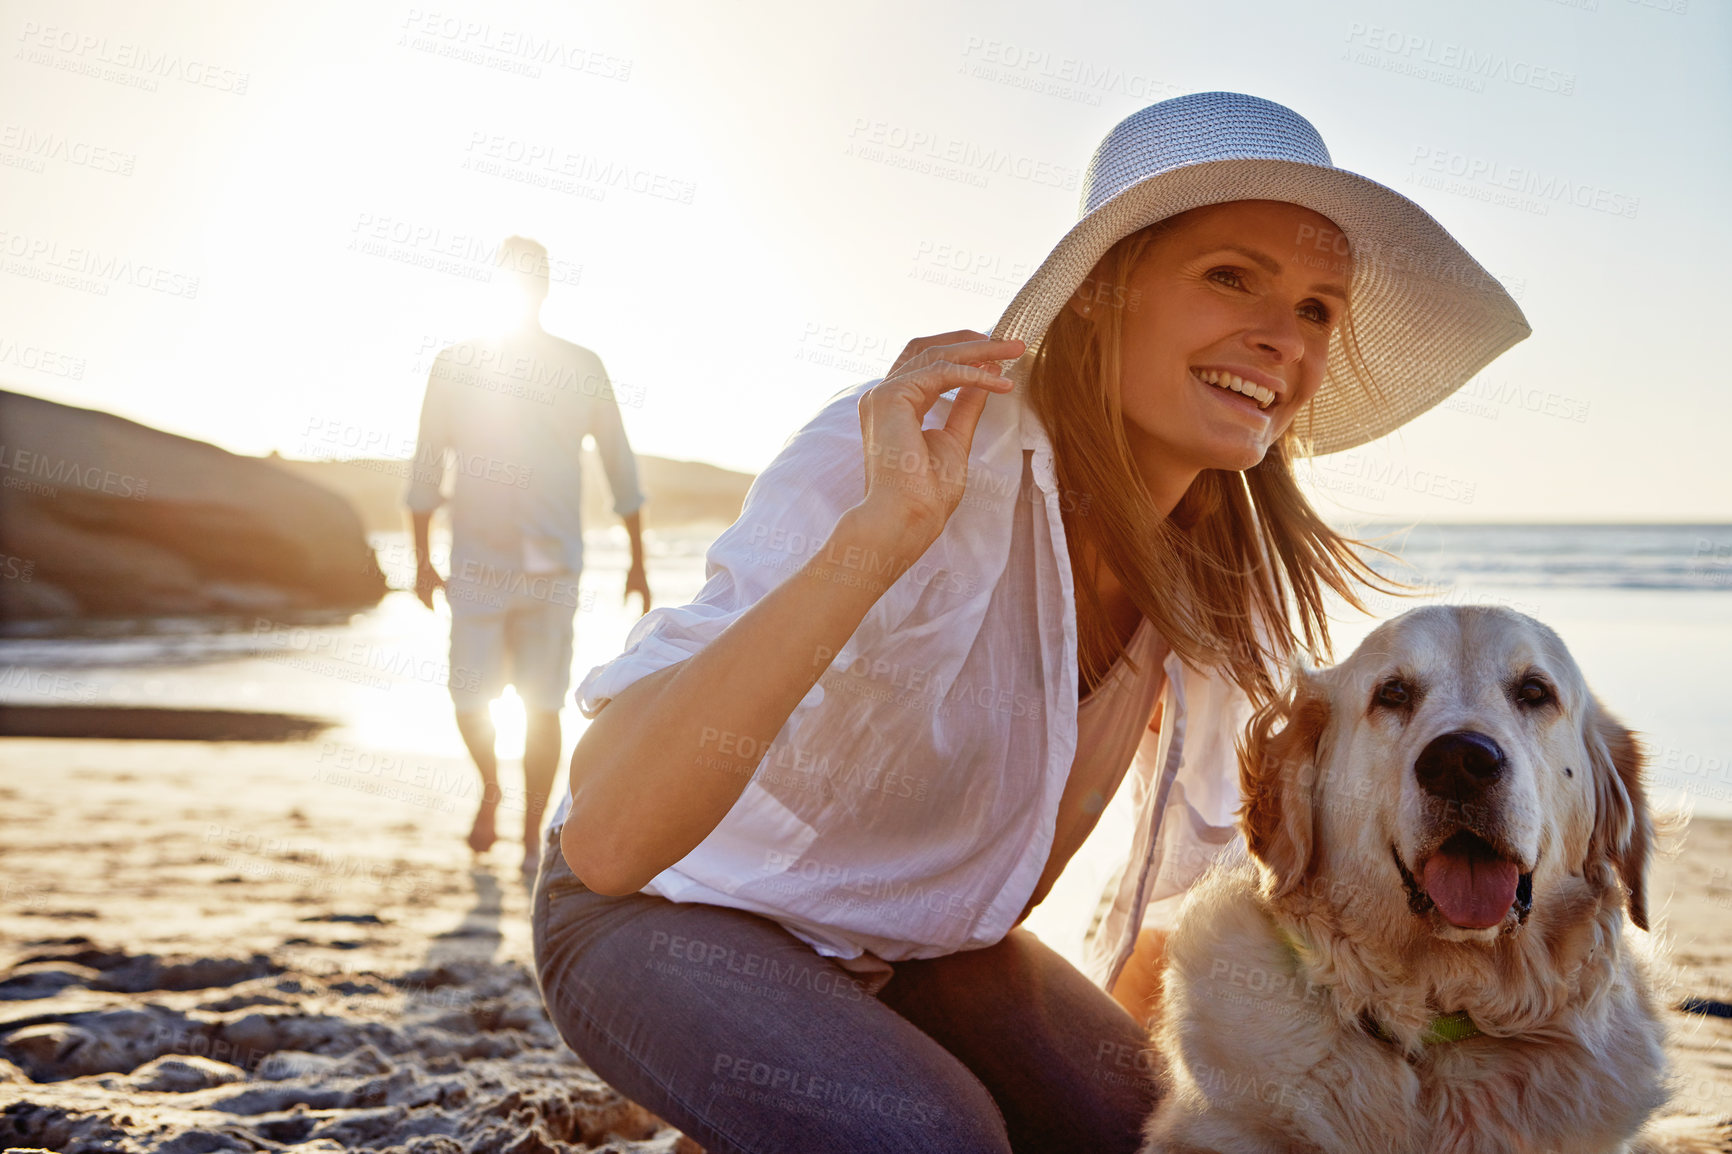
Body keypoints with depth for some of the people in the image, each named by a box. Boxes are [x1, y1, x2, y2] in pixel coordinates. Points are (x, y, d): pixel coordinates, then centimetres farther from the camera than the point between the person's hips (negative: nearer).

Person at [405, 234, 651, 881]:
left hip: (552, 567, 0)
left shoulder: (582, 369, 1)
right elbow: (427, 466, 8)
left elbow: (620, 467, 7)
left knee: (542, 706, 0)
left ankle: (532, 839, 12)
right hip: (476, 562, 0)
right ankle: (490, 788, 27)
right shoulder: (454, 365, 2)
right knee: (470, 698, -3)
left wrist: (638, 562, 8)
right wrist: (422, 560, 8)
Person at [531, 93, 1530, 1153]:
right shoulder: (895, 458, -31)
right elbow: (603, 839, -41)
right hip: (675, 911, -5)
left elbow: (1189, 867, 7)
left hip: (923, 940, 6)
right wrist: (881, 531, -49)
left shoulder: (1228, 578, -10)